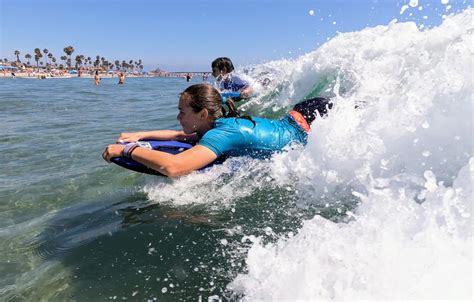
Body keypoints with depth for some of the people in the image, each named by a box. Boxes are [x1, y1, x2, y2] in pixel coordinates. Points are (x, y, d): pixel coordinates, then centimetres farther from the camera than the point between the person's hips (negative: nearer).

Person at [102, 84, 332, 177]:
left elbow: (173, 167, -47)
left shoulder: (224, 132, -36)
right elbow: (181, 135, 8)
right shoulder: (222, 122, -9)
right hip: (293, 118, 7)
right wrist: (141, 135, -2)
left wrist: (127, 149, -35)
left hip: (302, 126, -7)